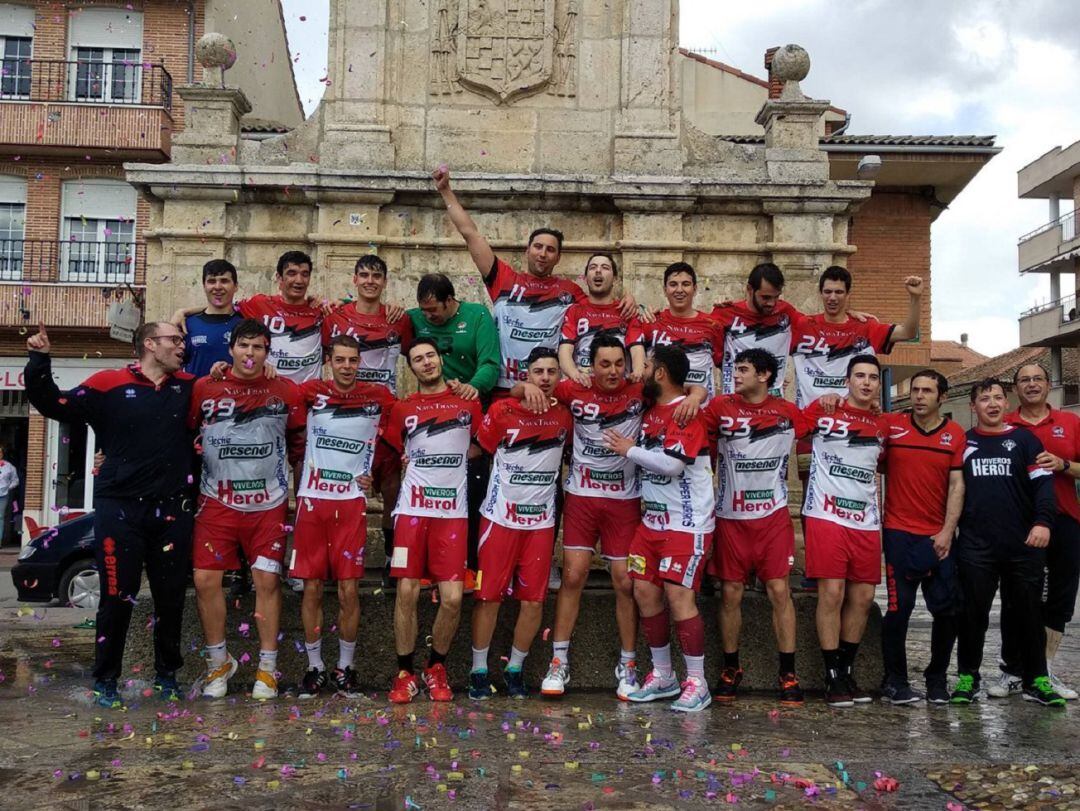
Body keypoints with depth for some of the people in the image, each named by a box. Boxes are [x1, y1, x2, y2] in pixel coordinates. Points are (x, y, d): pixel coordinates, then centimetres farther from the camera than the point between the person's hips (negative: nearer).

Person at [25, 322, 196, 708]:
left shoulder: (189, 387, 9)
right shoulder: (109, 384, -1)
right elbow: (55, 405, -2)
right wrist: (40, 362, -12)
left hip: (172, 509, 3)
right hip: (120, 507, -3)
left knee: (171, 597, 9)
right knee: (117, 596, 0)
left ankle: (167, 675, 24)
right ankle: (105, 680, 15)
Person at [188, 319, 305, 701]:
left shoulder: (286, 390, 2)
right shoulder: (204, 388, 1)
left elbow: (299, 440, 10)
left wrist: (280, 467, 8)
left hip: (268, 502, 0)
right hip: (217, 501, 1)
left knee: (268, 580, -1)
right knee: (205, 579, -2)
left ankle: (267, 667, 12)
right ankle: (218, 662, 17)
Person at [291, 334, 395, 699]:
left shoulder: (379, 397, 1)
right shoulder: (312, 392, 1)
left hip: (352, 503, -1)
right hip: (312, 500, 1)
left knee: (349, 589, -1)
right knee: (312, 587, 4)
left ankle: (345, 667, 14)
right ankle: (314, 666, 17)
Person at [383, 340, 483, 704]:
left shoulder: (468, 401, 7)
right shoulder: (402, 408, 10)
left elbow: (480, 446, 14)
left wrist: (450, 460, 2)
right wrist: (415, 465, 3)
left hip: (452, 512, 0)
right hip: (412, 510, 1)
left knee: (453, 597, -6)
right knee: (406, 591, -5)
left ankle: (436, 668, 17)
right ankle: (405, 672, 11)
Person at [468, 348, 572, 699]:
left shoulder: (564, 415, 1)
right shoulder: (502, 411, -8)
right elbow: (478, 450, 2)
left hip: (541, 522, 3)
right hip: (500, 518, -3)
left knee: (533, 601, 4)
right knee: (488, 596, 2)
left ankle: (515, 669, 21)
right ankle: (479, 670, 16)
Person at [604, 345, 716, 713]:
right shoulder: (651, 409, 12)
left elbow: (672, 464, -24)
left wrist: (629, 449, -13)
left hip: (686, 523, -8)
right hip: (653, 518, 9)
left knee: (679, 595, -10)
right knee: (645, 592, 7)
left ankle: (697, 683, 2)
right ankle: (662, 675, 20)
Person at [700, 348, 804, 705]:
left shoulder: (788, 412, 2)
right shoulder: (721, 406, 0)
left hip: (774, 516, 0)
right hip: (731, 516, 0)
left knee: (780, 591, -1)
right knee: (731, 593, 6)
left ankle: (787, 673, 9)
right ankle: (730, 668, 20)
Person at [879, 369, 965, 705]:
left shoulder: (955, 434, 5)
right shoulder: (890, 425, 1)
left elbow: (957, 485, 2)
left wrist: (948, 531, -6)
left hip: (939, 537, 2)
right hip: (899, 534, -2)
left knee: (948, 610, 4)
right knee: (898, 608, -2)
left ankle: (937, 680, 22)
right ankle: (894, 682, 10)